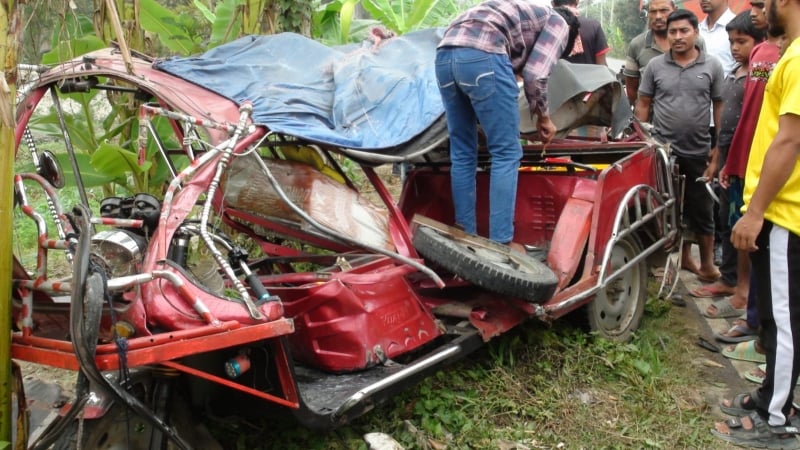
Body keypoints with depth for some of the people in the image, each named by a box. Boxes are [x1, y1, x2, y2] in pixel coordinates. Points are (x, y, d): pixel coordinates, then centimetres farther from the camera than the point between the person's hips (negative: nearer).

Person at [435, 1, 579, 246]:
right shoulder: (559, 23, 18)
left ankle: (466, 236, 21)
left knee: (462, 154, 15)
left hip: (445, 54, 8)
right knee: (506, 153, 2)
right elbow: (535, 74, 4)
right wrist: (543, 116, 19)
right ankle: (500, 243, 3)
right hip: (481, 55, -8)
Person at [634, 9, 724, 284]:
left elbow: (720, 106, 4)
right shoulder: (655, 66, 2)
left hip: (699, 152, -1)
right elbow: (643, 104, 6)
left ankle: (707, 264, 18)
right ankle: (683, 256, 25)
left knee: (701, 210, 7)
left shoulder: (712, 66, 1)